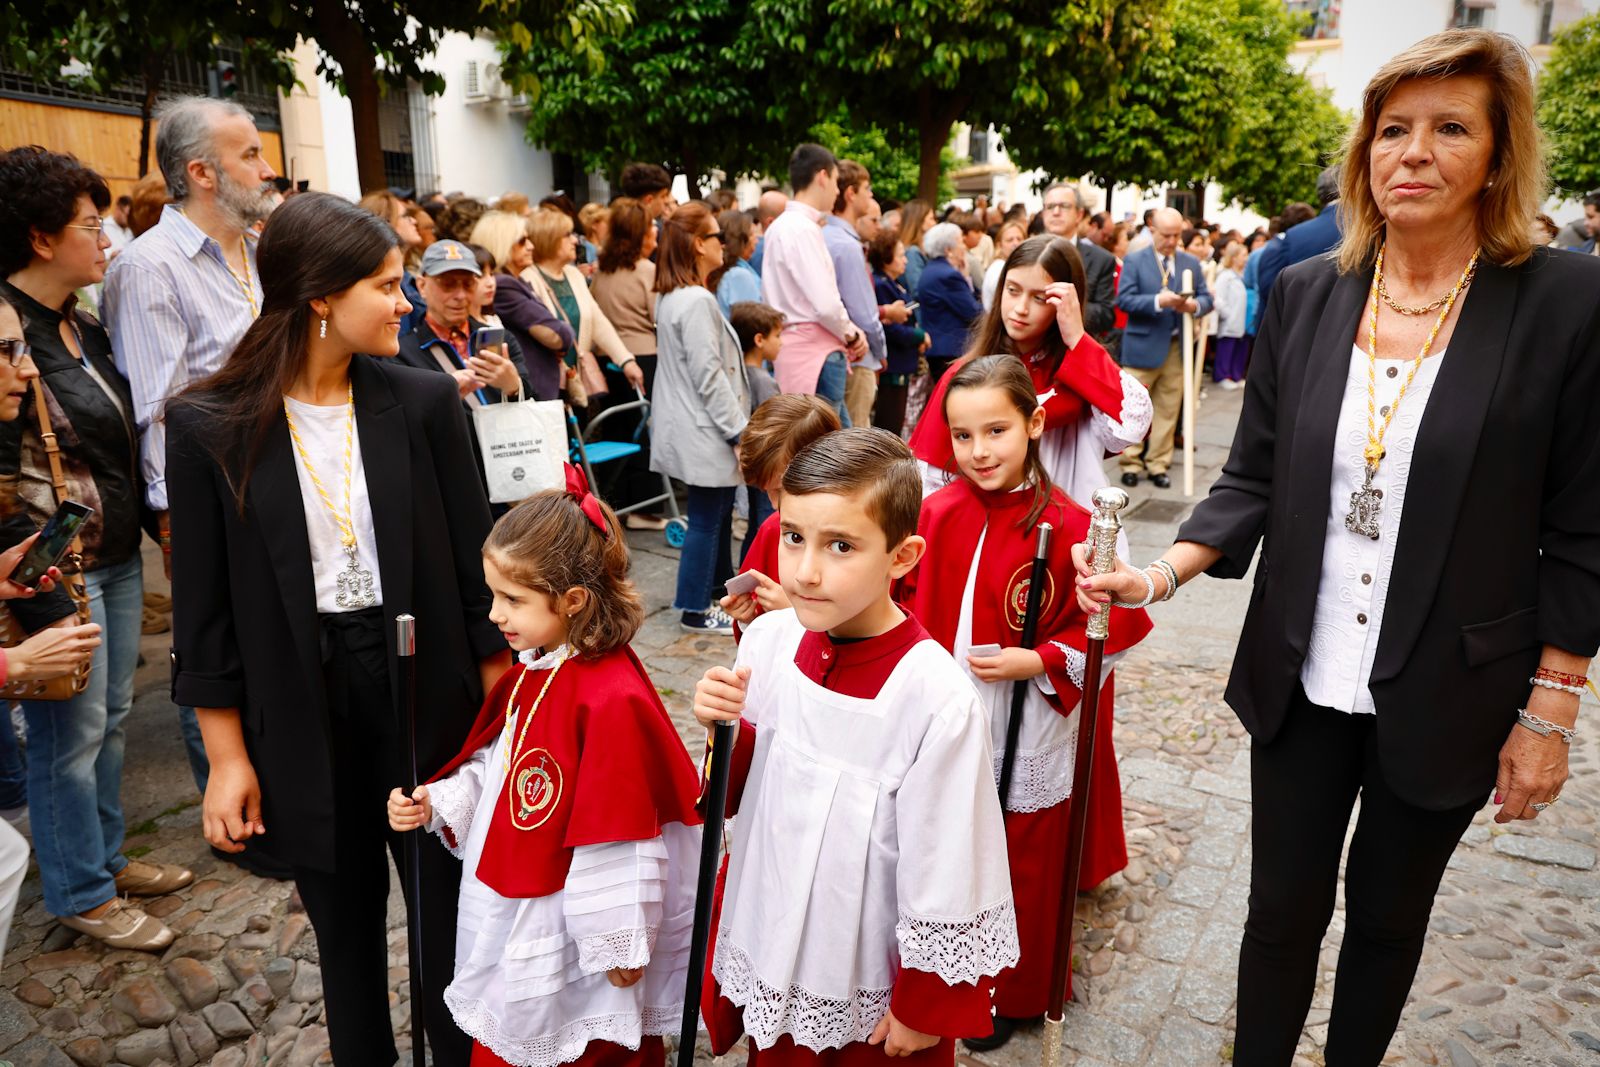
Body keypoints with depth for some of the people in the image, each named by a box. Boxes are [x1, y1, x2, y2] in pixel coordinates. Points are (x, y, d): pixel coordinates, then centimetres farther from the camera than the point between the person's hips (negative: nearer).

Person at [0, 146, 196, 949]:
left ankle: (104, 857, 35)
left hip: (118, 556, 9)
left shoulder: (82, 326, 10)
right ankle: (80, 894, 21)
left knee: (111, 716, 18)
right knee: (72, 734, 4)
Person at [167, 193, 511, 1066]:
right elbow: (204, 607, -2)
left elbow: (473, 562, -2)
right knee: (345, 919, 18)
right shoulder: (209, 426, -7)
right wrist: (228, 756, -1)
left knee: (449, 908, 11)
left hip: (424, 693, 0)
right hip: (302, 712, 0)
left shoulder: (423, 400, -5)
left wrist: (497, 700, -2)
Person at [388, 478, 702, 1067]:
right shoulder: (527, 672, 1)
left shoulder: (612, 698, -28)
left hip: (568, 924, -9)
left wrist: (618, 944, -17)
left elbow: (615, 835, -24)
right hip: (509, 910, 9)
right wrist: (436, 804, -2)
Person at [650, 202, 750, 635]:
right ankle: (695, 610, 10)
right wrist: (740, 432, -17)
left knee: (718, 513, 21)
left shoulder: (670, 297, 13)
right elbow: (709, 376, -22)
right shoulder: (697, 301, -19)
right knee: (706, 520, 0)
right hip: (705, 433, -10)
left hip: (694, 428, 10)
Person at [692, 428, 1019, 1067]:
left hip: (872, 998, -4)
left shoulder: (935, 696, -27)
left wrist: (926, 1008, -6)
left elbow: (945, 877, -16)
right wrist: (727, 731, -16)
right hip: (766, 961, 5)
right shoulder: (767, 639, -12)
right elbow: (737, 793, 3)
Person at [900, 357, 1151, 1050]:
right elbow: (911, 602, 9)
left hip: (1027, 744, -3)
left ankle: (1016, 995, 40)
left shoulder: (1067, 528, -16)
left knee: (1024, 869, 15)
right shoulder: (937, 513, -4)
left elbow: (1119, 624, -9)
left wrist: (1037, 662, -18)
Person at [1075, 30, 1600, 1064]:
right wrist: (1163, 573, -14)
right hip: (1303, 682, 2)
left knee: (1388, 917, 20)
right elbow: (1254, 478, 2)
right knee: (1283, 909, 14)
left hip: (1443, 701, -1)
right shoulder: (1305, 294, -2)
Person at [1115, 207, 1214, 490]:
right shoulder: (1134, 260, -1)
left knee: (1168, 409, 6)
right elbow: (1124, 299, -11)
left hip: (1177, 347, 4)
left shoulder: (1191, 263, 11)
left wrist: (1194, 305, -15)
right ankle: (1131, 463, 10)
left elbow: (1207, 299, 8)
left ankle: (1158, 464, 15)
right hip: (1142, 346, -3)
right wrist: (1159, 301, -24)